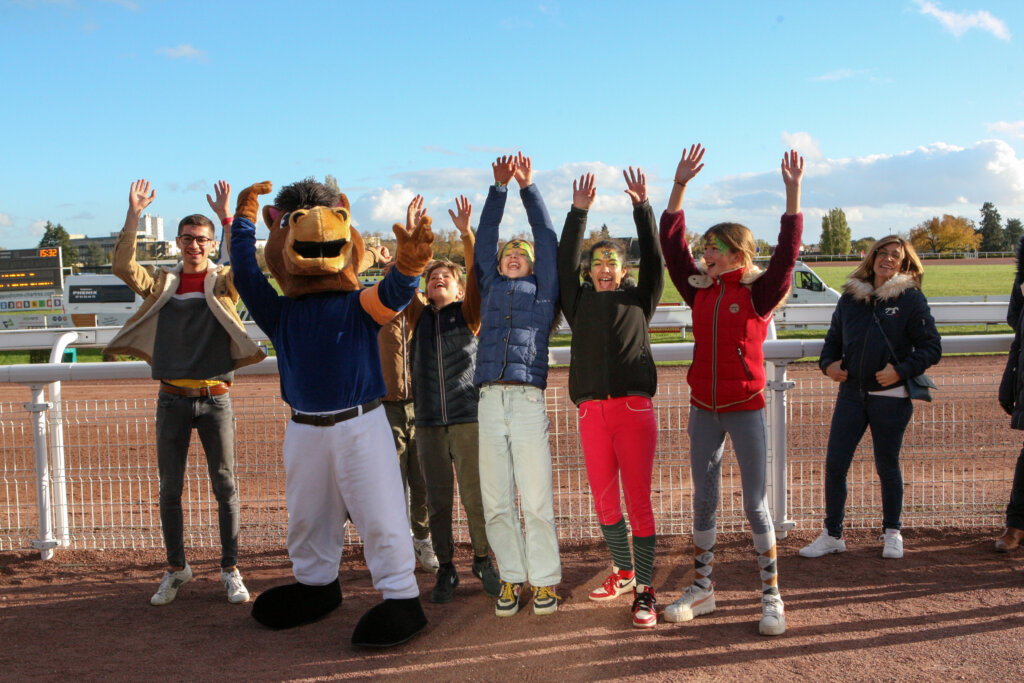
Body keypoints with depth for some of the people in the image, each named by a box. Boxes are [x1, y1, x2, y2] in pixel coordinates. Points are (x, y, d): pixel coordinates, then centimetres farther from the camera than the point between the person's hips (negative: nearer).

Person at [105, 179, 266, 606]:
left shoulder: (223, 282, 2)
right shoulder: (163, 283, 8)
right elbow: (124, 268, -8)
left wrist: (228, 218, -27)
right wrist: (133, 216, -17)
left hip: (214, 398, -2)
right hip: (172, 398, 2)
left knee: (225, 486, 1)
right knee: (170, 489, 9)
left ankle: (230, 570, 14)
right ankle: (176, 569, 24)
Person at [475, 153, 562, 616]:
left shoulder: (543, 292, 14)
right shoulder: (490, 287, 20)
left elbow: (547, 240, 9)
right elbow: (484, 238, 15)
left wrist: (528, 187, 7)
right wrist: (499, 187, 7)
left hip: (529, 400, -2)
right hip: (489, 401, 3)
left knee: (536, 499, -3)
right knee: (496, 501, 3)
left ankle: (544, 581, 7)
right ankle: (511, 578, 14)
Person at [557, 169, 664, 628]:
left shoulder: (639, 300, 14)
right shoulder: (579, 302, 17)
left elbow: (654, 260, 4)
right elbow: (564, 263, 8)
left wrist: (642, 208, -1)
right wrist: (578, 213, 4)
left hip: (634, 407, -2)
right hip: (592, 411, 3)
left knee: (638, 500, -4)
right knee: (604, 500, 9)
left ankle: (644, 589, 2)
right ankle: (623, 571, 29)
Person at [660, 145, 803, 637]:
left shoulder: (760, 293, -5)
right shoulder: (700, 290, 5)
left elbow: (788, 251, -16)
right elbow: (671, 244, 4)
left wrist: (793, 191, -21)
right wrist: (679, 186, -1)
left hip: (746, 407, -4)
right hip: (704, 408, 4)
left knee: (755, 504, 0)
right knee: (703, 500, 11)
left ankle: (771, 596, 13)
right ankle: (701, 588, 23)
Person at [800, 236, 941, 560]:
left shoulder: (911, 299, -3)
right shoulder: (851, 297, 7)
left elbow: (932, 347, -3)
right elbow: (833, 338, 17)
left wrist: (901, 370, -16)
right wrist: (828, 363, -2)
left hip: (890, 397, -3)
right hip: (851, 394, 3)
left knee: (887, 466, 9)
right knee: (834, 463, 1)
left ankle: (892, 533, 28)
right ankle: (832, 534, 15)